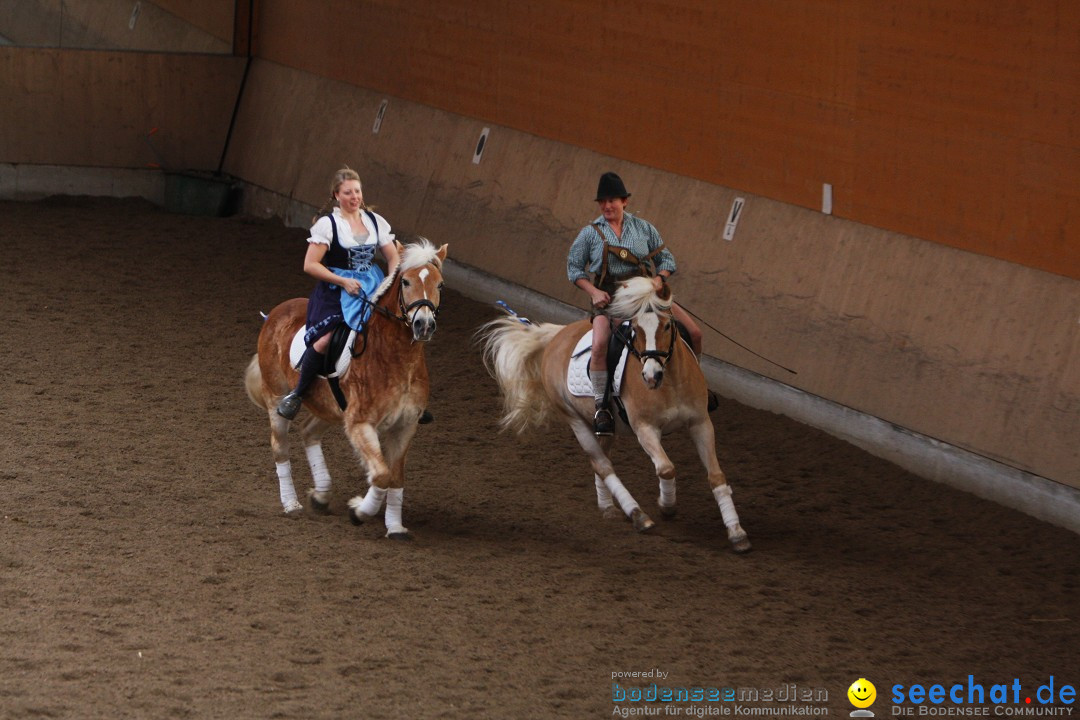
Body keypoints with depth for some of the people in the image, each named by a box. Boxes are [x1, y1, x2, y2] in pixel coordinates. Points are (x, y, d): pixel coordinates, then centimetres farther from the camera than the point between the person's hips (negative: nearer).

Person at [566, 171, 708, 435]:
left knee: (693, 333, -6)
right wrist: (593, 292, -9)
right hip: (608, 298, -3)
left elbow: (666, 258, 12)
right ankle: (601, 406, -19)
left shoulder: (643, 228, 9)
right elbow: (574, 267, 8)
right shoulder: (590, 233, 4)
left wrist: (659, 279, -10)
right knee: (600, 344, -32)